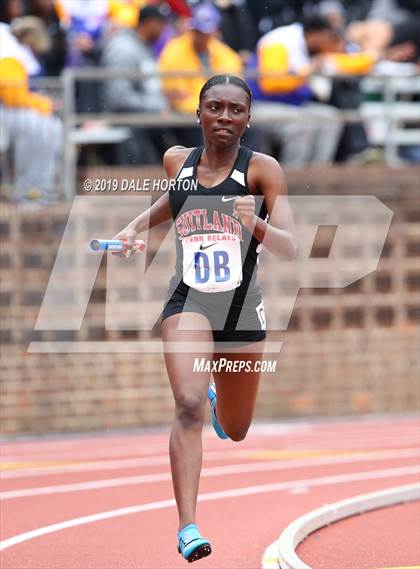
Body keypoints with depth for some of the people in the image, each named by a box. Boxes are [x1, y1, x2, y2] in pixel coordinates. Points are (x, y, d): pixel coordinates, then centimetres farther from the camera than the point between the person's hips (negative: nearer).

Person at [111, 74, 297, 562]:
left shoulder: (261, 169, -9)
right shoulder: (177, 160, 1)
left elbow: (289, 248, -16)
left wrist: (256, 225, -36)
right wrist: (138, 225, 10)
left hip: (242, 308, 0)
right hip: (187, 302, 0)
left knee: (235, 431, 20)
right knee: (189, 406, -26)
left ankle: (220, 397, 59)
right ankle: (188, 527, -29)